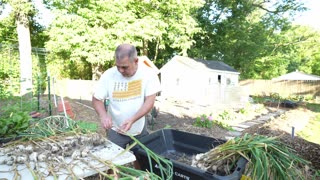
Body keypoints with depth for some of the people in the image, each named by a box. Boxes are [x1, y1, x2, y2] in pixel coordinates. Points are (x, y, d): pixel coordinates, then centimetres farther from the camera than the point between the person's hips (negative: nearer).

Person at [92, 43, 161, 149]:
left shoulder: (148, 74, -16)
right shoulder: (108, 75, -14)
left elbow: (149, 102, -17)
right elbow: (96, 99, -5)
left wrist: (132, 120, -30)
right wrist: (103, 115, -24)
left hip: (140, 129, 1)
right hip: (116, 131, 0)